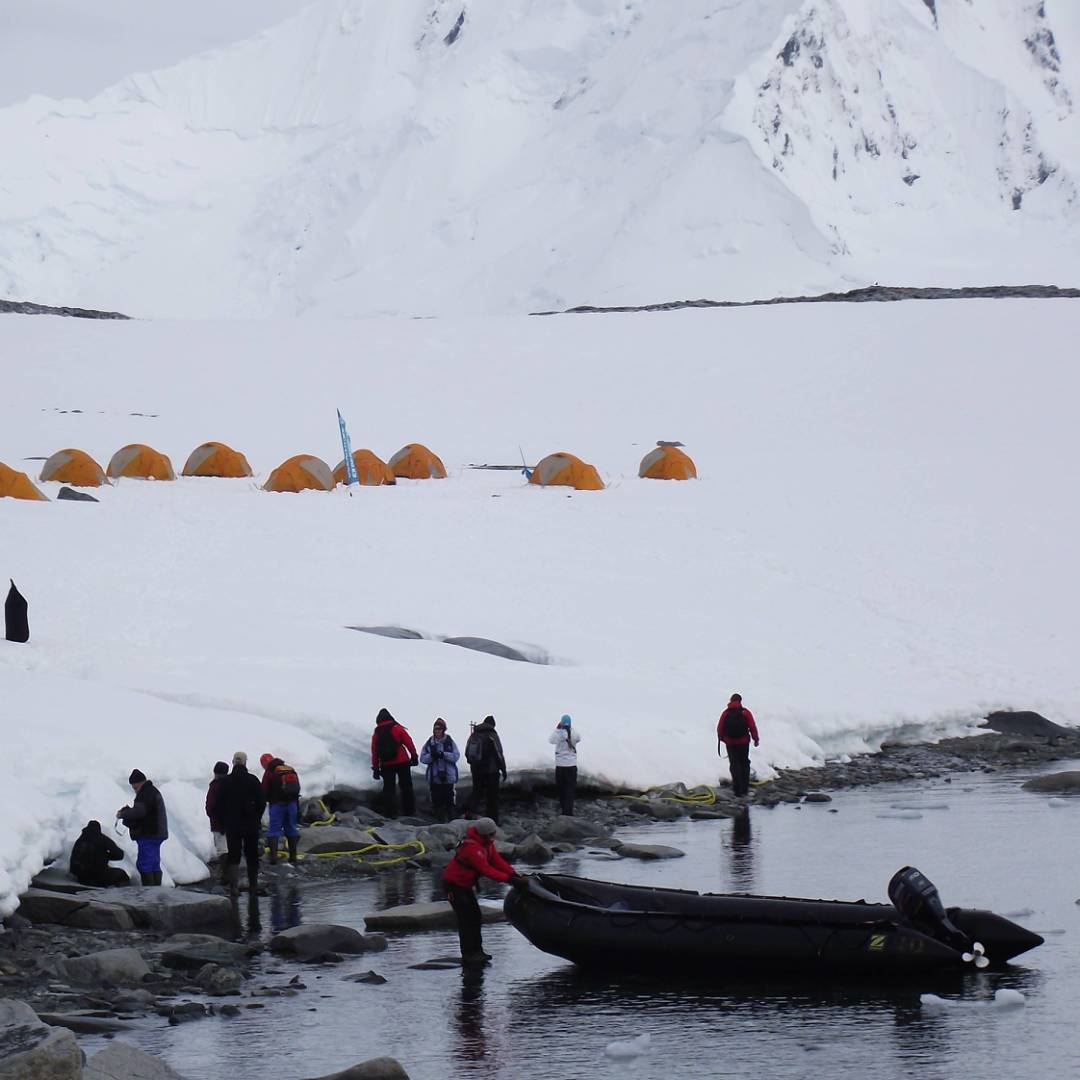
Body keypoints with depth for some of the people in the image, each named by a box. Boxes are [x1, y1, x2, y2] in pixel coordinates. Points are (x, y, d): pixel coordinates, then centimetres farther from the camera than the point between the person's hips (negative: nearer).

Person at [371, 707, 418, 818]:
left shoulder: (376, 733, 8)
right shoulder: (397, 728, -1)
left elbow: (374, 752, 9)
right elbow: (408, 742, -7)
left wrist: (375, 768, 12)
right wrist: (414, 756, -2)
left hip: (386, 765, 2)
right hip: (402, 762, -2)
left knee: (388, 788, 6)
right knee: (406, 787, 5)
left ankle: (390, 813, 1)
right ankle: (409, 811, 4)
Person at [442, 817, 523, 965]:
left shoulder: (487, 843, 1)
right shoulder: (472, 847, -30)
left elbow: (497, 860, -2)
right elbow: (486, 869, -33)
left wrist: (514, 874, -15)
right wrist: (508, 879, -36)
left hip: (465, 884, 10)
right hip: (454, 884, -10)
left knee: (475, 915, 10)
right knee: (466, 918, -11)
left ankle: (476, 951, 16)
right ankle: (468, 954, -9)